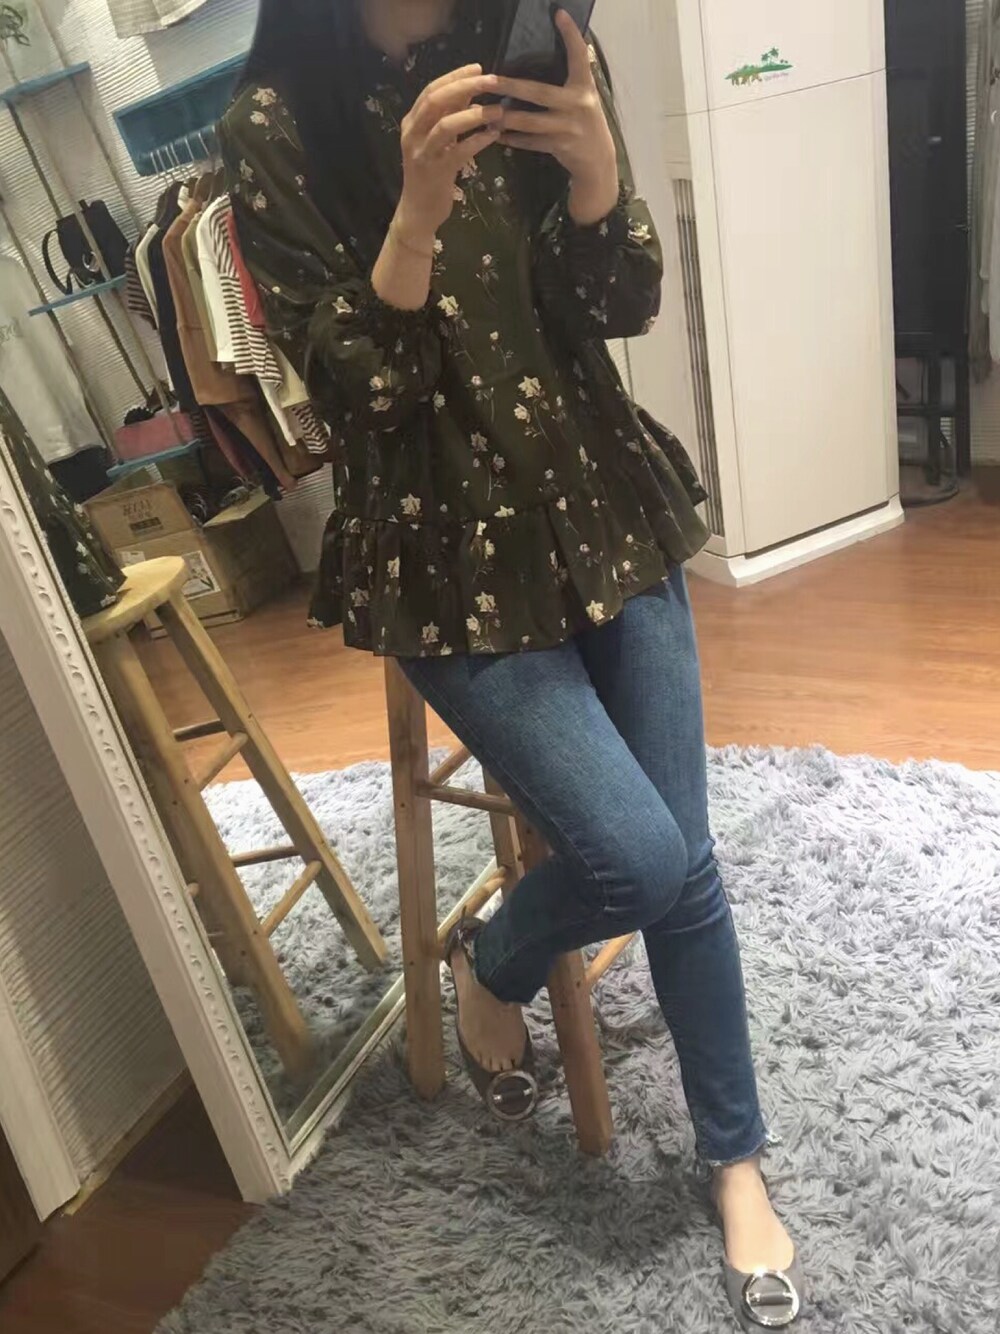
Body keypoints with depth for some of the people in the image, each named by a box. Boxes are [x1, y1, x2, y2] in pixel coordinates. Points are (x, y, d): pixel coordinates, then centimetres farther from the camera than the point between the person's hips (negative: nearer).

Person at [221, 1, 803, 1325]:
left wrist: (593, 165, -22)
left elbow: (628, 306, -2)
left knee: (686, 863, 5)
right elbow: (347, 385, -13)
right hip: (456, 556, -3)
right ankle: (489, 972, 25)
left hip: (607, 509, 4)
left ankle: (737, 1161, 28)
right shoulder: (277, 126, -7)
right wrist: (419, 207, -28)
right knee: (637, 859, -11)